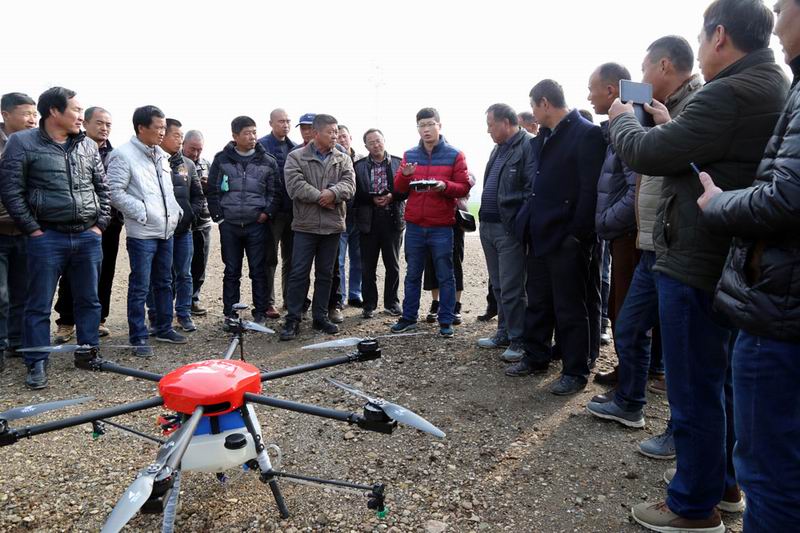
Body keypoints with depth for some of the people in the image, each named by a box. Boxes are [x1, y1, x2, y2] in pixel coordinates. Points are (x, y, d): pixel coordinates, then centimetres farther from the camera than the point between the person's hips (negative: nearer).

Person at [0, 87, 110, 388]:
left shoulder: (89, 146, 10)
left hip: (88, 237, 4)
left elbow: (103, 187, 14)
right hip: (47, 238, -4)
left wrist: (101, 224, 5)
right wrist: (32, 229, -8)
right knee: (39, 305, 4)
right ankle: (37, 363, 15)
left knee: (89, 300, 12)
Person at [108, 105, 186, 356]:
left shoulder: (161, 155, 15)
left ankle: (163, 328, 28)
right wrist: (143, 212, -15)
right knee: (140, 287, -2)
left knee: (164, 282, 15)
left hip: (166, 230, 8)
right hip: (142, 233, -8)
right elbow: (115, 192, -15)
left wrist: (176, 210, 12)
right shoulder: (124, 155, -9)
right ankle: (138, 338, 7)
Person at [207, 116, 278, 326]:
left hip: (257, 224, 0)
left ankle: (260, 312, 13)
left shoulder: (267, 161, 4)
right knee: (231, 271, 8)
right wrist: (219, 216, 1)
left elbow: (275, 191, 6)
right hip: (229, 224, 1)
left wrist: (267, 213, -6)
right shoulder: (222, 159, 4)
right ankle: (230, 314, 16)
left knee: (259, 270, 4)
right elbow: (212, 190, 7)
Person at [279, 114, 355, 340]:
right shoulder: (296, 157, 0)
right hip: (305, 225, -3)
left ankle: (320, 317, 22)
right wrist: (322, 197, -14)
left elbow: (349, 184, -6)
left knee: (325, 274, 11)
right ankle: (293, 320, 7)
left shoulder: (343, 159, 9)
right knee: (299, 273, -1)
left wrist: (332, 193, -25)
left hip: (332, 226, 3)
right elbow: (295, 186, -14)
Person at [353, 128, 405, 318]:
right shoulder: (359, 166, 5)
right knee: (368, 266, 5)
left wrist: (392, 196, -14)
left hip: (393, 219, 0)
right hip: (368, 220, 0)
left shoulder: (399, 163, 4)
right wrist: (372, 199, -13)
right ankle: (369, 304, 16)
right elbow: (355, 192, 0)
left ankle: (392, 303, 21)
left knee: (393, 265, 8)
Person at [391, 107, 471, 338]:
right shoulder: (410, 155, 10)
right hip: (414, 225, 3)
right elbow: (399, 188, 10)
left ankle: (446, 321, 12)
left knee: (445, 275, 3)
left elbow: (464, 188, -2)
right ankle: (408, 318, 21)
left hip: (441, 226, -3)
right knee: (412, 274, 11)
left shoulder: (454, 155, 1)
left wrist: (444, 186, -21)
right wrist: (404, 175, -11)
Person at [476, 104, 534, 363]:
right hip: (488, 226, 9)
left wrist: (519, 223, -20)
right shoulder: (499, 149, 18)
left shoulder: (528, 146, -11)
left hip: (508, 229, -9)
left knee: (511, 289, -3)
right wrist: (484, 219, 15)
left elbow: (532, 189, -18)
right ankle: (504, 332, 28)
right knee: (498, 286, 16)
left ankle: (518, 339, 8)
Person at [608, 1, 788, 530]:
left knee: (695, 388, 2)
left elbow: (648, 153, -17)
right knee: (721, 378, 21)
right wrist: (671, 125, 15)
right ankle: (722, 477, 38)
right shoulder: (772, 89, 12)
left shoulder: (729, 94, -20)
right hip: (731, 260, 10)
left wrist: (623, 119, 2)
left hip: (695, 263, -10)